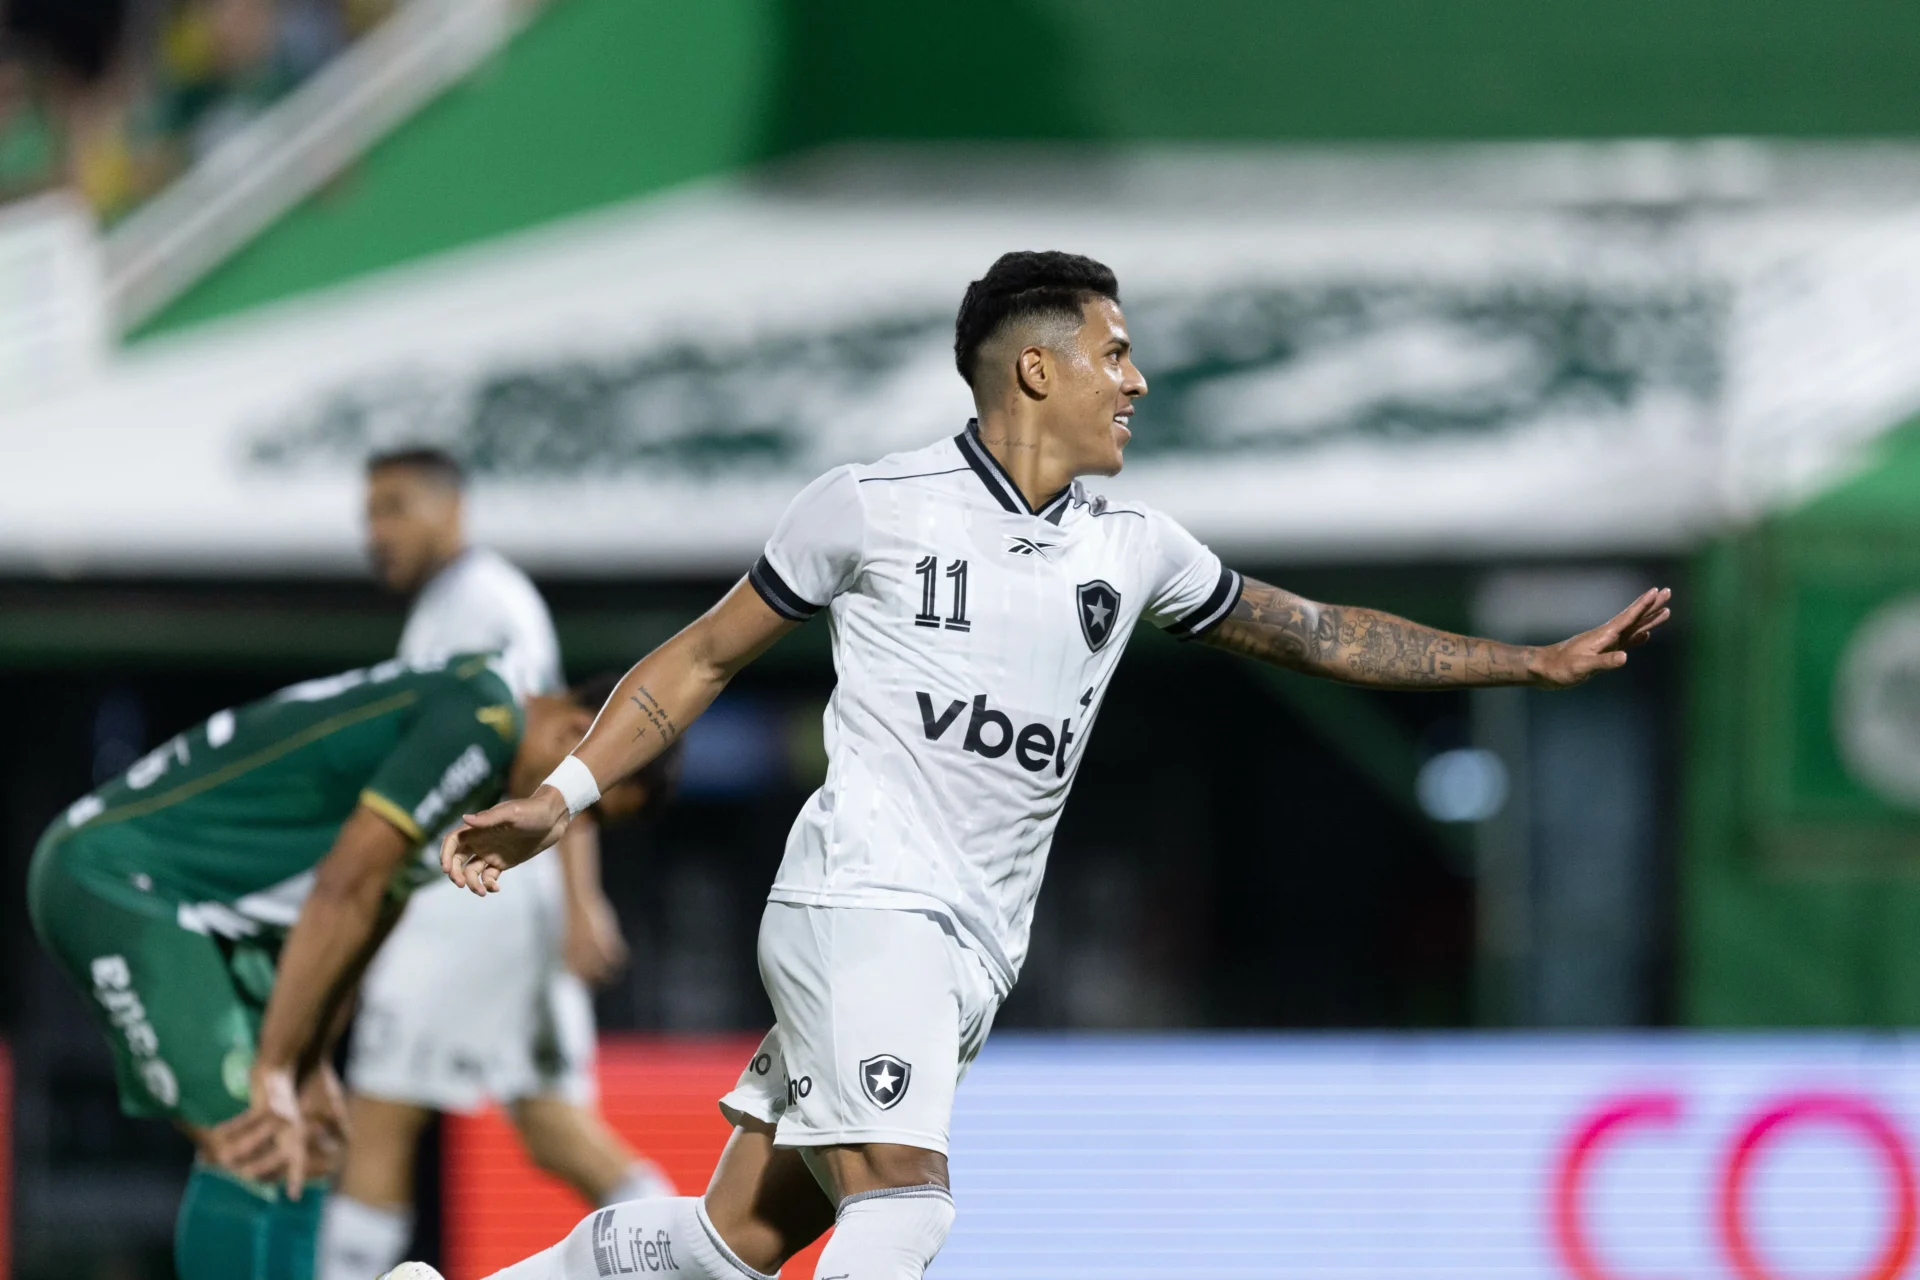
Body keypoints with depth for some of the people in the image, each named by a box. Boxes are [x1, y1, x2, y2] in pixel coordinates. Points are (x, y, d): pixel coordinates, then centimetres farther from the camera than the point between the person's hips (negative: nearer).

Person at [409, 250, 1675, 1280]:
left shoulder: (1132, 548, 13)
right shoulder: (873, 507, -1)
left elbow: (1316, 633, 21)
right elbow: (704, 658, 7)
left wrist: (1537, 662, 18)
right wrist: (563, 794, -2)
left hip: (979, 951, 6)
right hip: (860, 902, -5)